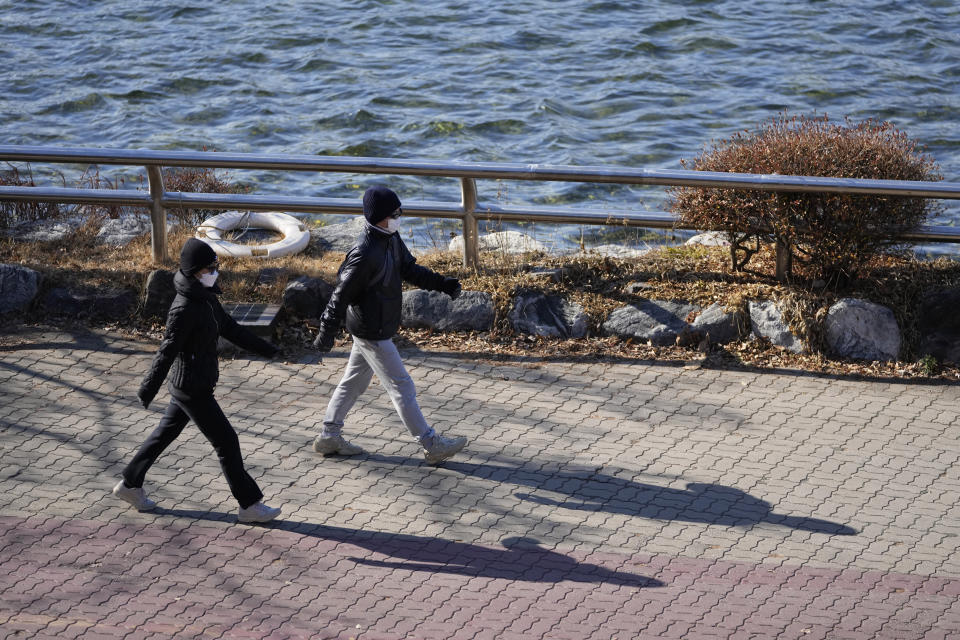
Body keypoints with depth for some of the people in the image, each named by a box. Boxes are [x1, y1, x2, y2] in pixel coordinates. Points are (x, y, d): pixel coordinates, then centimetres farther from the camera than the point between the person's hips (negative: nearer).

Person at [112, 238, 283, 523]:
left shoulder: (207, 298, 3)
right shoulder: (184, 309, -26)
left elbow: (229, 328, 14)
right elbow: (167, 351, -25)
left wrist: (265, 348, 18)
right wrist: (148, 390, -23)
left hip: (196, 385, 10)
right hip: (192, 390, -10)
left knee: (166, 433, 21)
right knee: (226, 441, -2)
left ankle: (129, 485, 35)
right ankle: (249, 505, 7)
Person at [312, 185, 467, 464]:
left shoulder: (391, 238, 1)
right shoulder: (365, 254, -28)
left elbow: (409, 269, 13)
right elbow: (341, 295, -25)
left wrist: (442, 283, 2)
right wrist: (327, 333, -23)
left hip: (379, 327, 10)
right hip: (372, 333, -10)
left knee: (354, 381, 20)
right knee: (401, 387, -2)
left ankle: (329, 436, 32)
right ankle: (432, 445, 5)